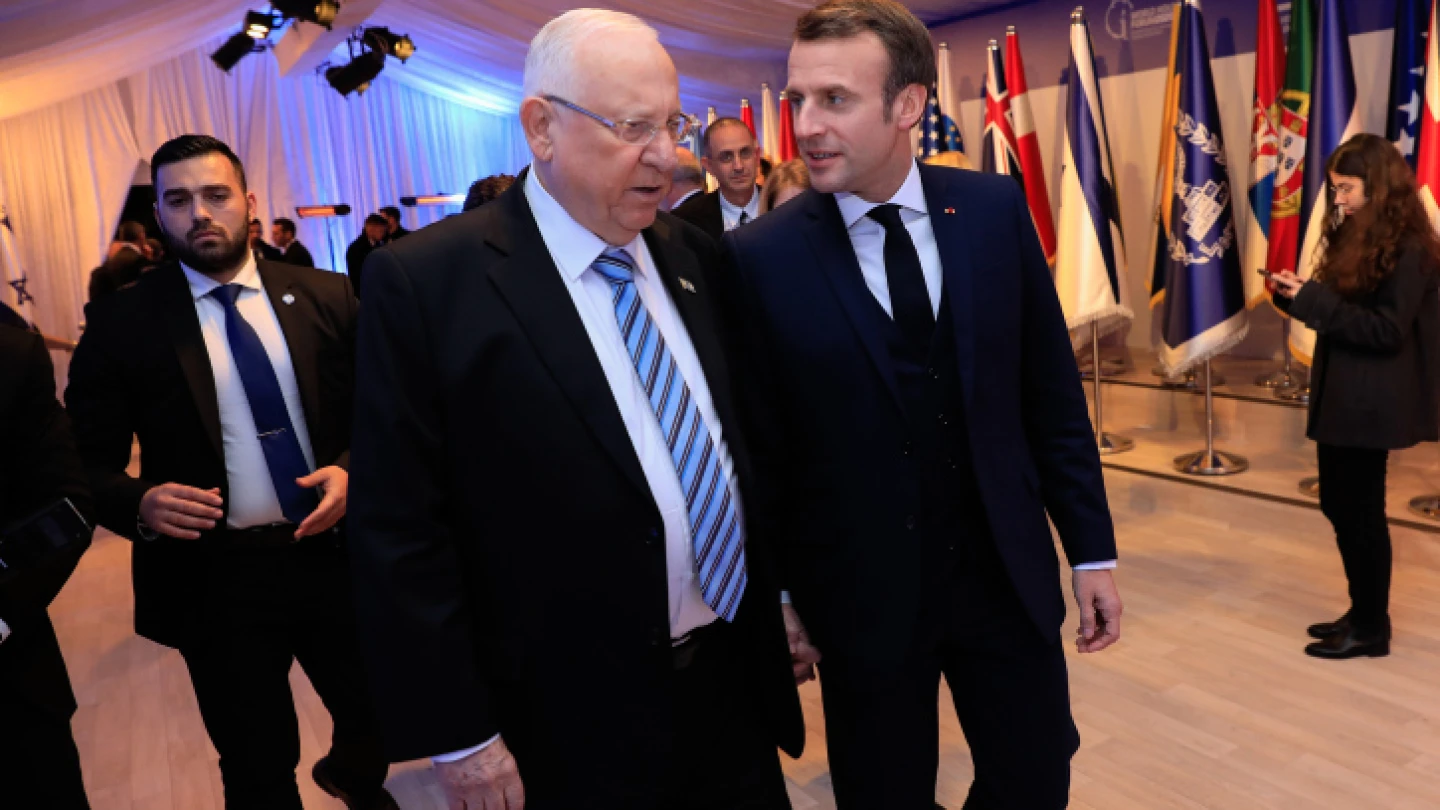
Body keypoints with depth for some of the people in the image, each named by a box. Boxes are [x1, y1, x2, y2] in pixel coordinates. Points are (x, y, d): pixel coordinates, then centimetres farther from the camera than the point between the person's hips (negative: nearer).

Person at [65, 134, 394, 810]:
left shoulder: (327, 298, 0)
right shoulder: (121, 324, -4)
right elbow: (89, 464, 0)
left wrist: (351, 471, -14)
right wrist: (141, 502, -20)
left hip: (336, 553, 2)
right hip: (215, 579, -2)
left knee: (378, 720, 20)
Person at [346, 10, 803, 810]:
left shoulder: (696, 255, 2)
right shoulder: (426, 282, -15)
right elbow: (400, 532, -13)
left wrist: (776, 594, 11)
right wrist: (457, 734, -11)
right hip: (574, 727, -5)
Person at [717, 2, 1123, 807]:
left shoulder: (996, 210, -4)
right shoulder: (761, 256, -12)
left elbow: (1053, 393, 2)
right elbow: (761, 443, -4)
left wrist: (1093, 548, 4)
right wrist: (777, 593, 1)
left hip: (1008, 572, 3)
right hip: (860, 596, -2)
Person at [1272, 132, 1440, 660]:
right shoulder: (1355, 237, 12)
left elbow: (1386, 329, -21)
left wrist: (1311, 300, -24)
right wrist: (1296, 295, -3)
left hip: (1370, 401, -9)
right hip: (1340, 394, 9)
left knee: (1360, 511, 1)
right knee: (1339, 503, 15)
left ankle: (1372, 628, 16)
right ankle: (1362, 613, 28)